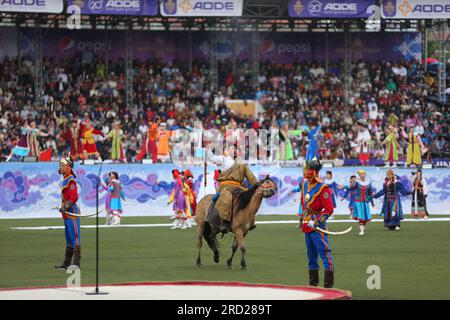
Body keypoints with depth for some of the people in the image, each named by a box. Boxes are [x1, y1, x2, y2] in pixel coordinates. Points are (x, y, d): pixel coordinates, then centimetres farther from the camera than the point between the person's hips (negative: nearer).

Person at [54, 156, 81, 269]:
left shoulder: (71, 180, -12)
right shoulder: (65, 179, 18)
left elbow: (74, 197, -21)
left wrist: (66, 207, -27)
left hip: (72, 213, -11)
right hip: (67, 213, 11)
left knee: (75, 237, -9)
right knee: (68, 239, 15)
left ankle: (76, 262, -10)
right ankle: (67, 262, 21)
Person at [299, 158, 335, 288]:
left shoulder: (322, 188, -15)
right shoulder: (305, 184, 10)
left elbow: (329, 210, -18)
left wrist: (316, 222, -22)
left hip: (317, 227, -9)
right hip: (307, 226, 9)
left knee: (325, 253, -11)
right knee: (311, 256, 15)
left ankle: (329, 284, -13)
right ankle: (313, 283, 24)